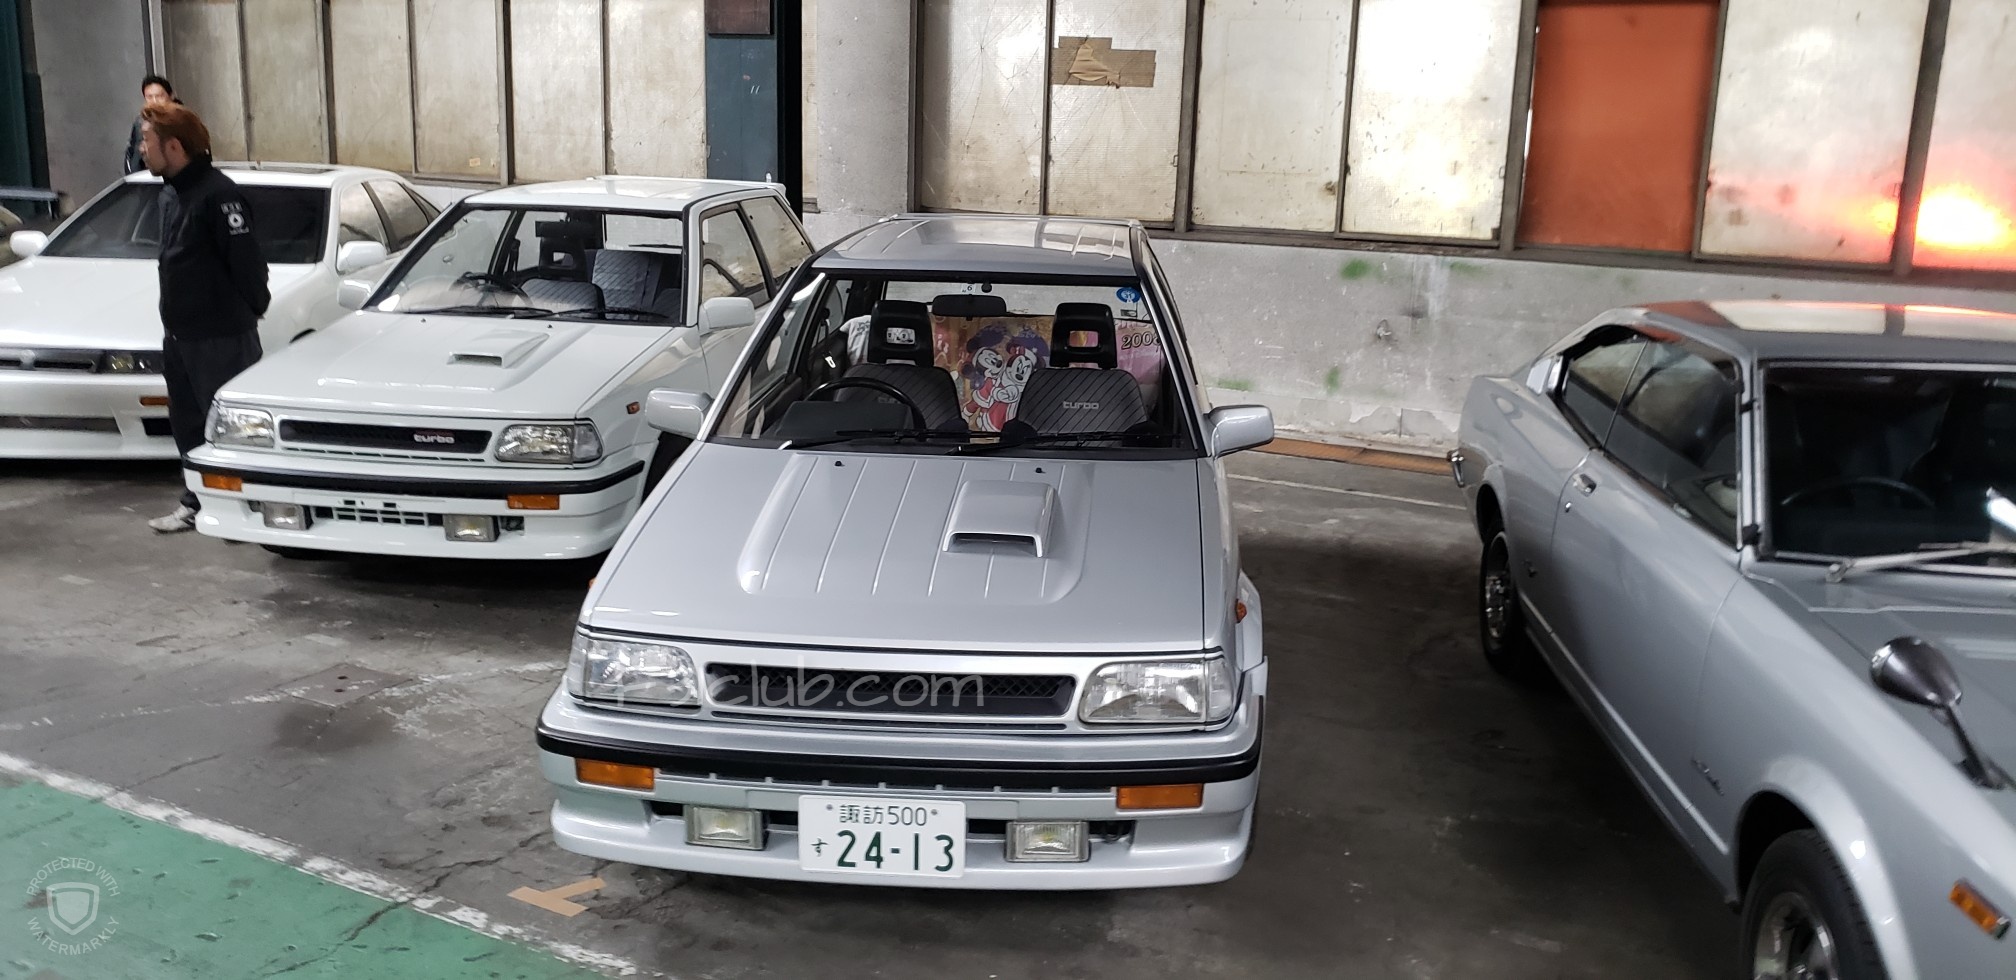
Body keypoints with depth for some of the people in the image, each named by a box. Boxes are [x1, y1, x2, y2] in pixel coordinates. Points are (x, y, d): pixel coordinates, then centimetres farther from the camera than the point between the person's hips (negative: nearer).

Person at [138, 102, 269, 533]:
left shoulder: (218, 193, -17)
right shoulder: (170, 192, 13)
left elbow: (246, 259, -17)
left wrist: (253, 308, -7)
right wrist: (173, 319, 16)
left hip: (221, 336, -10)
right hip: (178, 333, 10)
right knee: (187, 424, 15)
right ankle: (196, 503, 25)